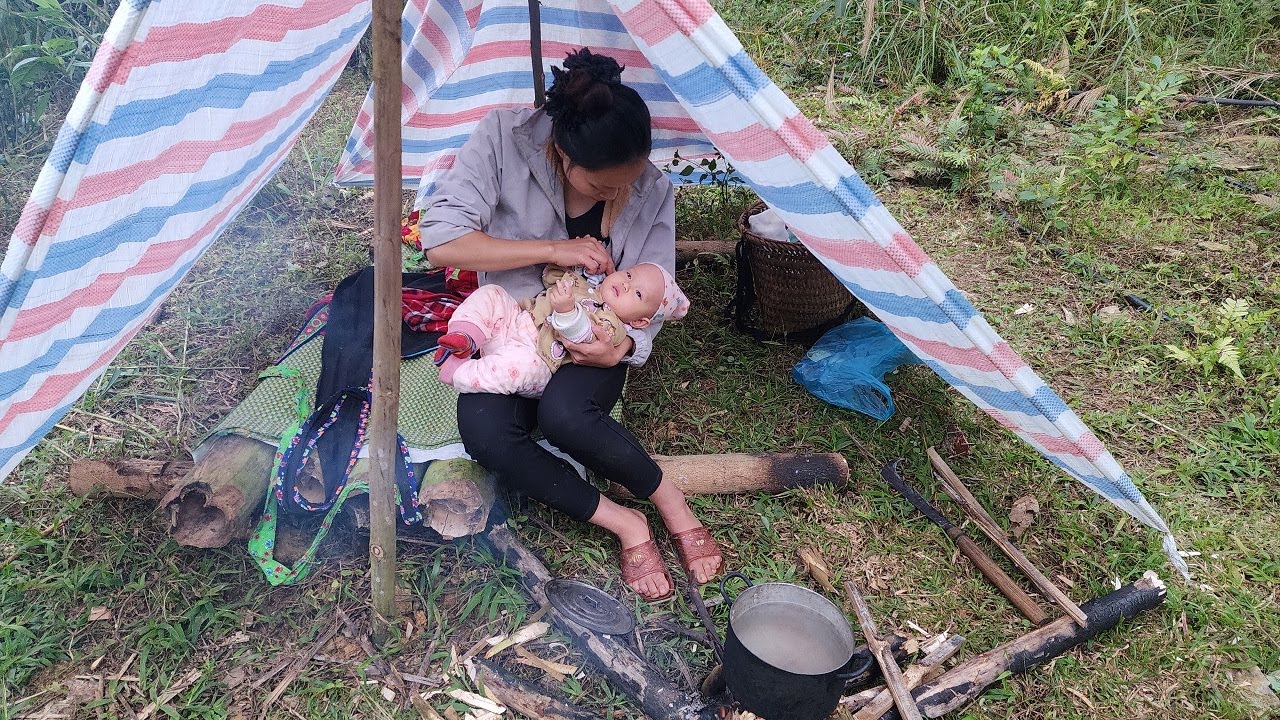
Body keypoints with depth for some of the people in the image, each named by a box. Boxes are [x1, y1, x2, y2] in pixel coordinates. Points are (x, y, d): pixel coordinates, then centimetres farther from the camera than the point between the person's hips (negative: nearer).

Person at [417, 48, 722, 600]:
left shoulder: (652, 191, -14)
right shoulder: (504, 140, -20)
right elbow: (439, 240, -23)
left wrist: (624, 345, -27)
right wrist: (553, 250, -28)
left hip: (592, 342, -1)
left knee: (564, 413, -35)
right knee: (484, 432, -30)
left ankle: (673, 507, -11)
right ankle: (625, 525, -17)